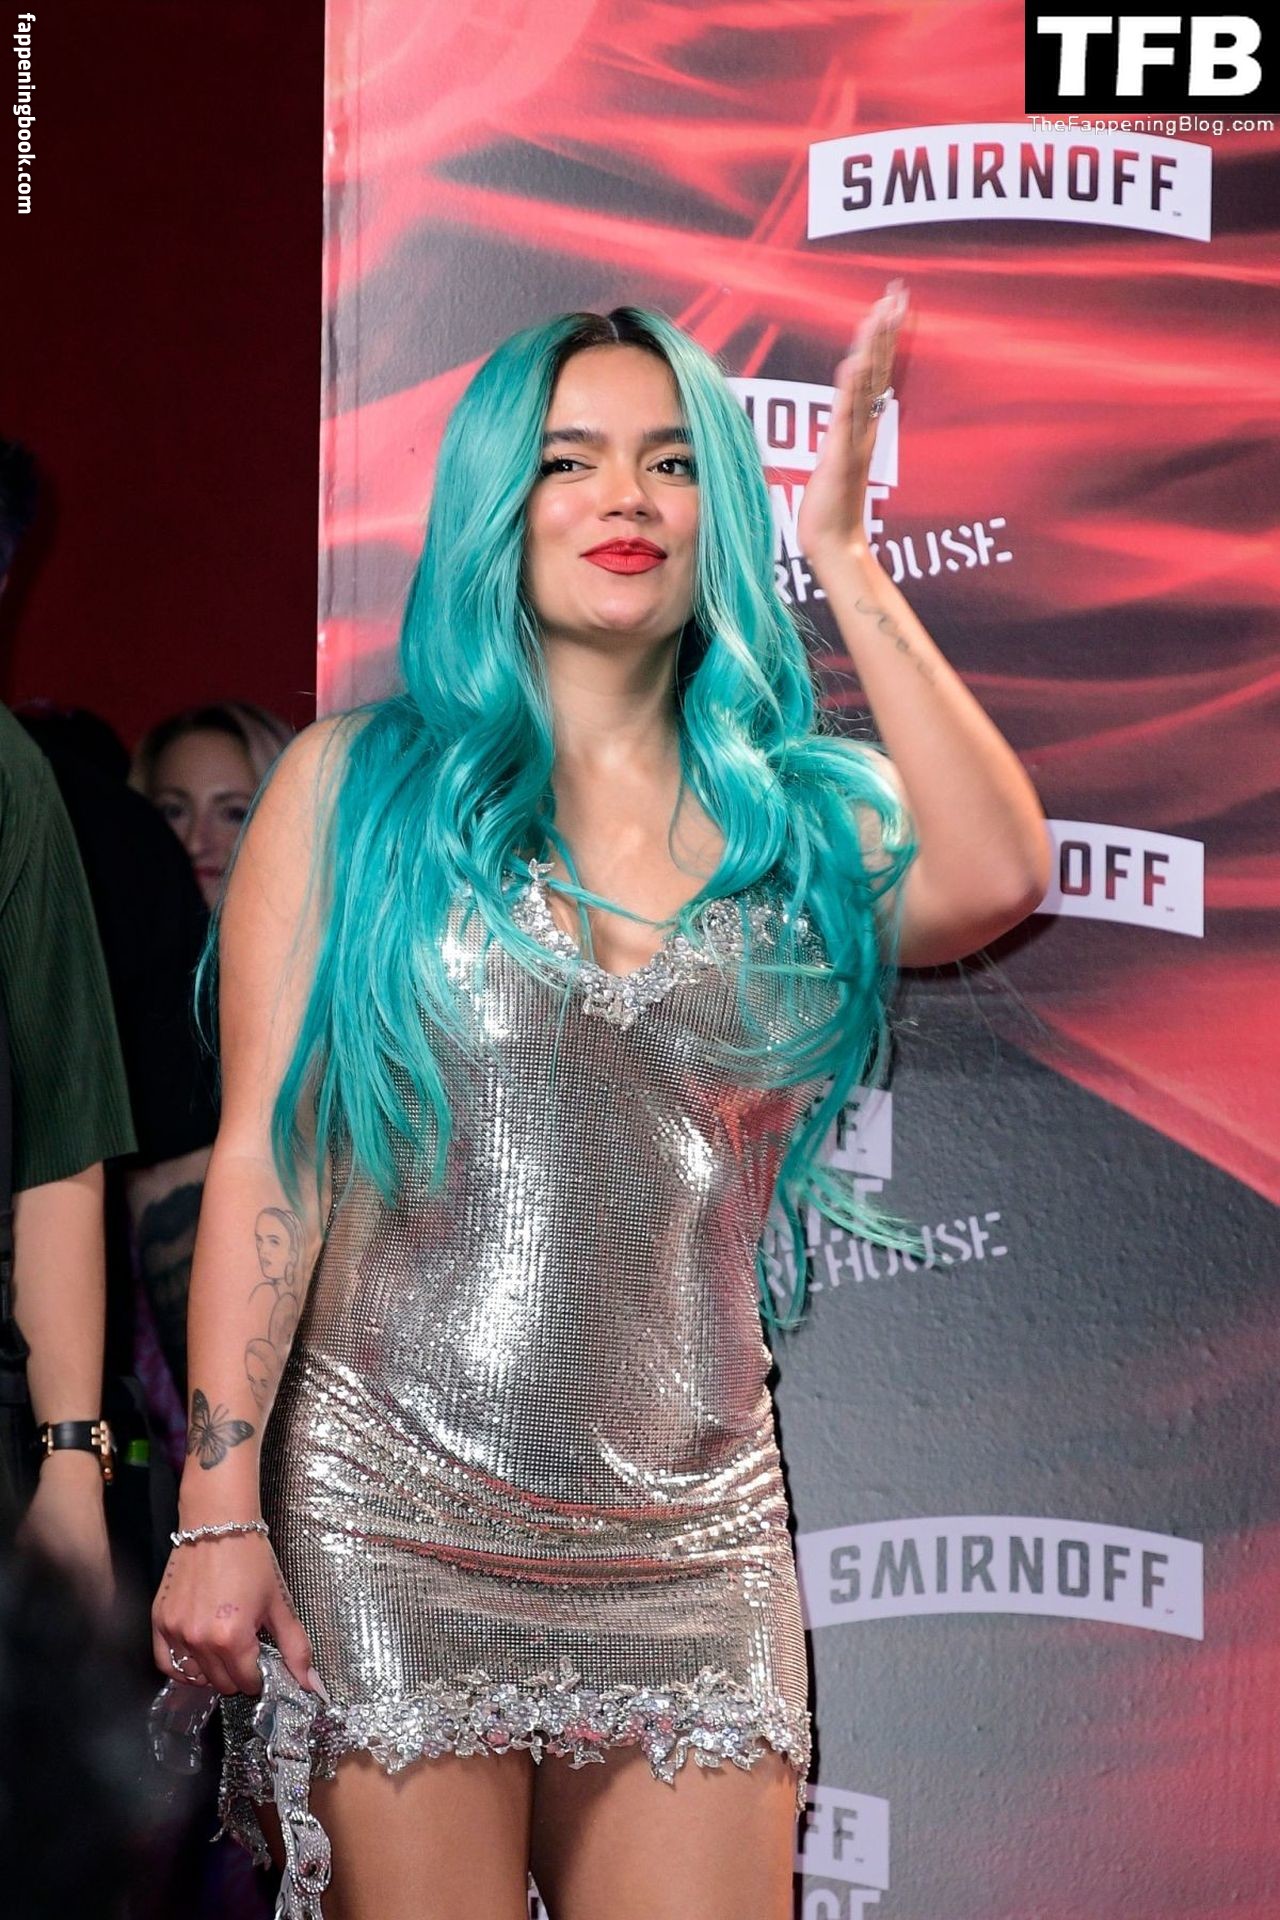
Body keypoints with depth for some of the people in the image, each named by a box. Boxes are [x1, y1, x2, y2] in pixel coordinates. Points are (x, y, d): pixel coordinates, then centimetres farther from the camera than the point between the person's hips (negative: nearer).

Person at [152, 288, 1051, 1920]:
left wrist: (841, 556, -10)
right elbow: (263, 1163, 0)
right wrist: (218, 1512, -8)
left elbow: (994, 880, -15)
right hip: (394, 1529, -2)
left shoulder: (803, 814, 8)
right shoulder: (359, 783, 4)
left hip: (692, 1549, 2)